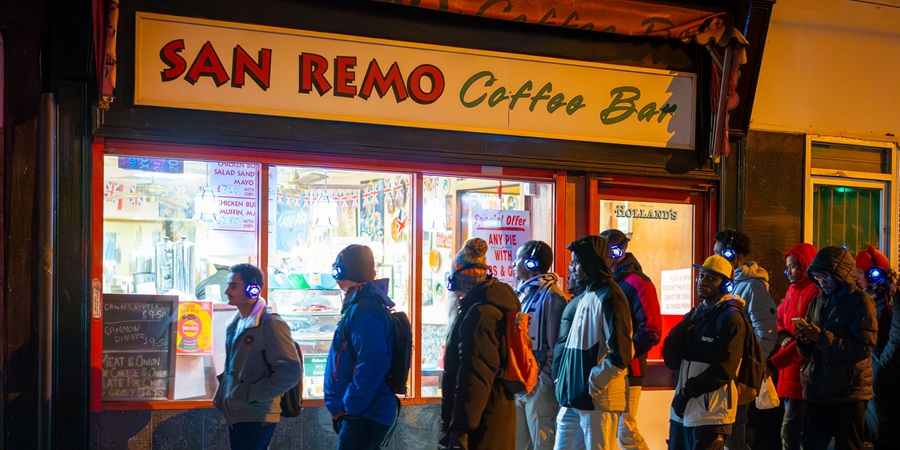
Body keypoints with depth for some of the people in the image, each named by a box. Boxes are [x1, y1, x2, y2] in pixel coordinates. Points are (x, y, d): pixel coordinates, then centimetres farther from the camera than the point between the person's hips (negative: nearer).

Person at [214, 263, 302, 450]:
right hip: (235, 415, 8)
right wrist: (223, 396, 12)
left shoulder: (272, 324, -14)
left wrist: (252, 395, -16)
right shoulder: (235, 325, 13)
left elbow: (290, 372, -20)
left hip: (257, 417, -8)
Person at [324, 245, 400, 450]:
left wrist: (349, 406, -18)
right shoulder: (357, 306, 16)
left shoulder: (365, 310, -16)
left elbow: (372, 365, -25)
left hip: (363, 417, -10)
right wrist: (341, 407, 18)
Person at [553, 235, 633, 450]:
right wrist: (563, 383, 13)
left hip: (597, 401, -9)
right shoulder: (584, 296, 16)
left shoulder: (608, 297, -13)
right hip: (573, 400, 9)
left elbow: (620, 355, -18)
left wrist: (592, 384, -14)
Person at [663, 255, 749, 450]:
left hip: (710, 412, -7)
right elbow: (670, 359, 9)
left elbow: (724, 370, -13)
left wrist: (689, 391, -10)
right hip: (682, 409, 7)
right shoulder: (696, 313, 14)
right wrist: (680, 332, -8)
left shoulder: (731, 317, -8)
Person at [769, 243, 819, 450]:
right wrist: (784, 337, 1)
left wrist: (780, 357, -20)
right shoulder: (792, 291, 15)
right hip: (789, 366, 9)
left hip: (802, 368, -9)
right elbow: (781, 321, 24)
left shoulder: (815, 292, -14)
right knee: (797, 429, 15)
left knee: (790, 430, -10)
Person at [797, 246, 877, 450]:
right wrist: (803, 339, -8)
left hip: (849, 394, -5)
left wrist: (821, 336, -22)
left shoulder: (861, 301, -7)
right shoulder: (818, 301, 11)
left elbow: (863, 349, -16)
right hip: (817, 391, 5)